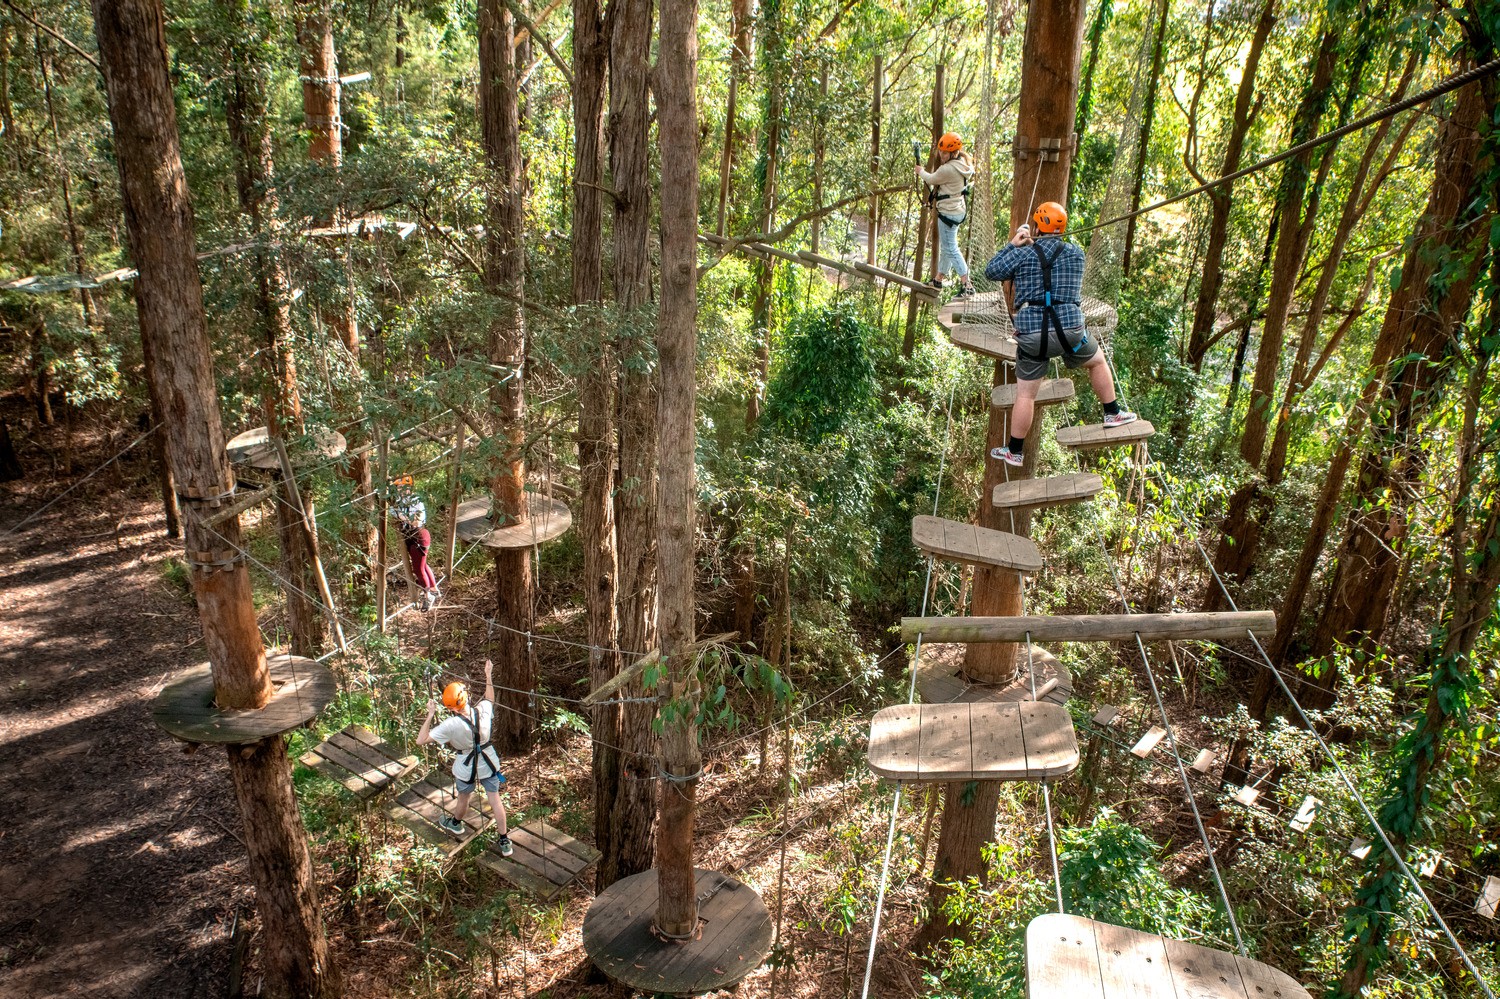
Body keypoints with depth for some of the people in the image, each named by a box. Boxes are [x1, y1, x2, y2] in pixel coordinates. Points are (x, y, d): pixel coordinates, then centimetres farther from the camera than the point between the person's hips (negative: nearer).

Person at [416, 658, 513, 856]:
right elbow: (490, 698, 6)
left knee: (463, 798, 25)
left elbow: (420, 740, -26)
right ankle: (504, 841, 24)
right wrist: (489, 676, 14)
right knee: (495, 799, 15)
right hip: (488, 763, 3)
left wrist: (430, 715, -23)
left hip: (466, 768, -3)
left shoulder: (451, 725, -32)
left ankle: (455, 823, 57)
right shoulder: (483, 709, -20)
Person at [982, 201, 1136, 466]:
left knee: (1025, 395, 9)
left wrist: (1013, 244, 13)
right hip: (1069, 330, 1)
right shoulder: (1076, 253, 7)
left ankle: (1015, 452, 17)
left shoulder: (1023, 254, -2)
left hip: (1031, 335, -1)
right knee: (1097, 361, 30)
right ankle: (1113, 414, 37)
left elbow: (991, 271, 5)